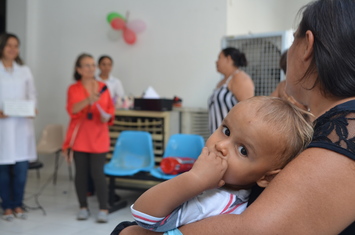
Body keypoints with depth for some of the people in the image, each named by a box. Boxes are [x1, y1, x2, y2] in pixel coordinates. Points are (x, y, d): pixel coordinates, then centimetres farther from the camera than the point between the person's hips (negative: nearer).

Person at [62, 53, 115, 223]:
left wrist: (107, 116, -14)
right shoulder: (73, 89, 0)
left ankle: (103, 209, 3)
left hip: (98, 137, 0)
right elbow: (72, 110, -16)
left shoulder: (103, 87, 5)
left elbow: (110, 110, 8)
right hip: (79, 137, 0)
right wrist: (89, 100, -30)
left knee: (97, 173, -5)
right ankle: (83, 207, 19)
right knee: (81, 172, 5)